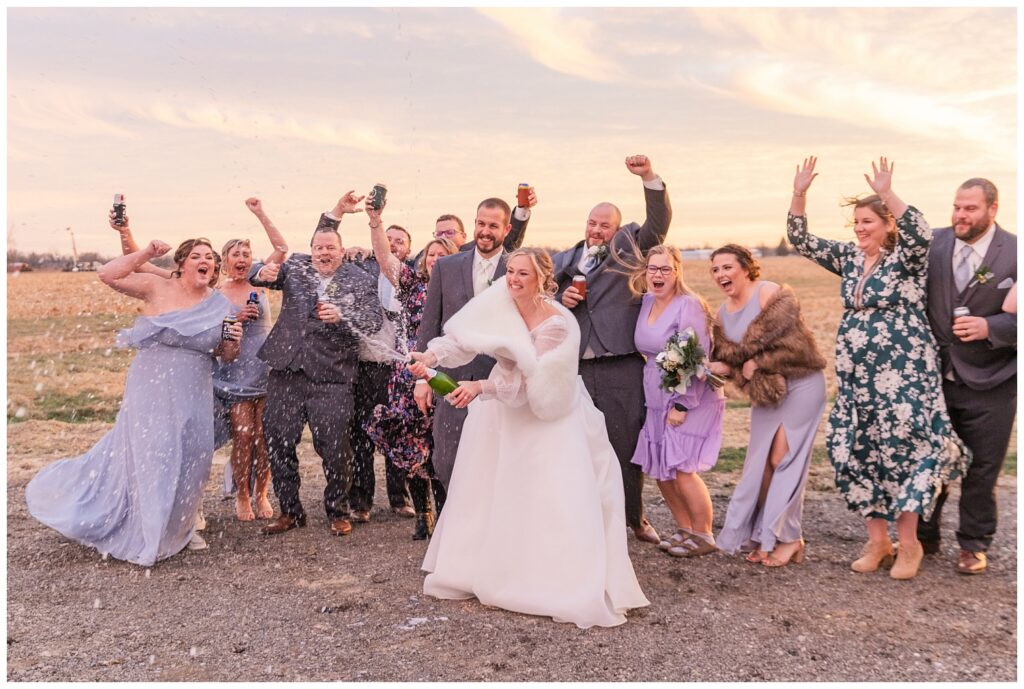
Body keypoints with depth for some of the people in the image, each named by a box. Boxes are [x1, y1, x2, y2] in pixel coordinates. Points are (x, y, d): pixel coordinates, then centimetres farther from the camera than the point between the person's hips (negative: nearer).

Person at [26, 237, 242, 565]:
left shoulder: (219, 305, 2)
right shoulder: (157, 288, -7)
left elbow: (224, 355, 9)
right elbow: (108, 275, -16)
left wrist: (234, 342, -12)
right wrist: (146, 253, -17)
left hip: (194, 395, 4)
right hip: (152, 389, -4)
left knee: (190, 458, 10)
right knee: (149, 456, 2)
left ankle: (180, 527, 31)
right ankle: (146, 537, 18)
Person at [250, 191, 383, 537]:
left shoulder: (361, 279, 3)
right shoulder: (296, 266, 11)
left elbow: (374, 321, -6)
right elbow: (256, 275, 2)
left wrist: (341, 316, -22)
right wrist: (264, 272, -21)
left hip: (331, 376, -3)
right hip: (286, 370, 3)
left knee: (333, 447, -1)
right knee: (278, 441, 7)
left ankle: (338, 512, 20)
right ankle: (290, 511, 23)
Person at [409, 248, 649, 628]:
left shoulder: (558, 324, -25)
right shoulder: (500, 301, -12)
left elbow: (528, 380, -30)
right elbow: (462, 336, -17)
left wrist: (480, 387, -40)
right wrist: (432, 355, -34)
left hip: (547, 418, -5)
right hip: (501, 411, 5)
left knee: (552, 499, -7)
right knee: (488, 490, 13)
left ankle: (566, 586, 6)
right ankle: (485, 567, 31)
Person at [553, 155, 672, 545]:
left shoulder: (629, 246, 9)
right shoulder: (564, 261, 16)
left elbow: (659, 222, -6)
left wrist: (649, 177, -19)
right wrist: (562, 301, -1)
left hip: (621, 366, -2)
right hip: (574, 367, 3)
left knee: (626, 443, 5)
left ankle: (634, 517, 22)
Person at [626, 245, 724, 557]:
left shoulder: (688, 305, -15)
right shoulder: (646, 302, 7)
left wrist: (682, 405, -20)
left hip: (690, 401, -7)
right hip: (657, 402, 8)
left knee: (682, 470, -7)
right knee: (659, 470, 10)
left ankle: (703, 536, 12)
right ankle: (685, 529, 27)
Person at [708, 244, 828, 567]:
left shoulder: (771, 294, -15)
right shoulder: (723, 312, 7)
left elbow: (795, 346, -22)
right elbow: (728, 355, 4)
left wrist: (757, 364, -17)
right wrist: (723, 367, -17)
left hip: (800, 385, -7)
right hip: (765, 392, 7)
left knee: (782, 459, -7)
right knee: (760, 462, 5)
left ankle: (789, 538, 6)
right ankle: (765, 535, 16)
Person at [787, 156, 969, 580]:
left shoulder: (906, 259, -6)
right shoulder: (848, 258, 9)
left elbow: (920, 234, -28)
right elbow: (802, 242, 4)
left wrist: (888, 194, -35)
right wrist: (799, 195, -8)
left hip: (903, 373, -6)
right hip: (856, 377, 6)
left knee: (903, 449, -4)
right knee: (857, 452, 6)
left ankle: (909, 544, 12)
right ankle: (877, 541, 18)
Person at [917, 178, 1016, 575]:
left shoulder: (1014, 252, -7)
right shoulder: (934, 243, 0)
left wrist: (990, 327, -23)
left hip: (989, 386, -2)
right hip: (935, 379, 2)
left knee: (981, 470, 9)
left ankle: (973, 546, 27)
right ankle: (924, 536, 30)